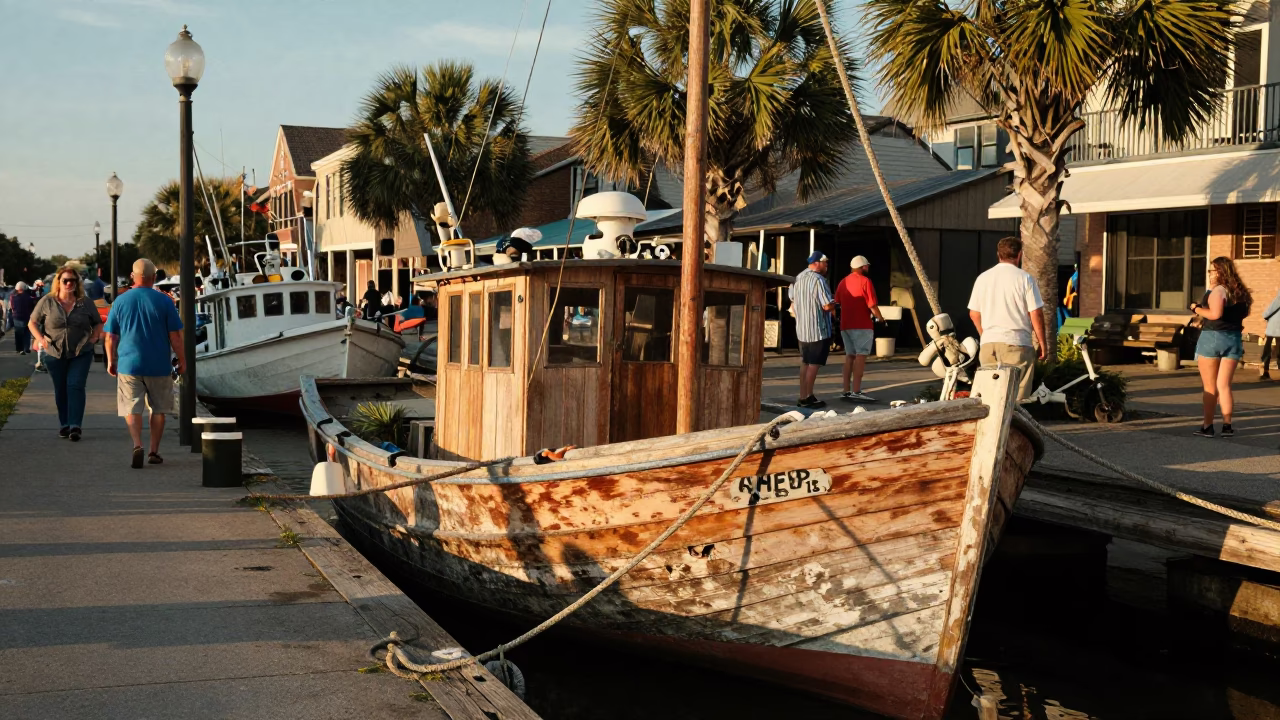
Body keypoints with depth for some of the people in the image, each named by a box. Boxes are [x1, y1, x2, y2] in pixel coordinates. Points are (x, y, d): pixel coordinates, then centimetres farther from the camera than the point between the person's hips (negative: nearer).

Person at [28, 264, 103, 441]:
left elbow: (98, 324, 12)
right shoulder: (47, 302, -1)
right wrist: (41, 339, -6)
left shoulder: (85, 303, 0)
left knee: (75, 386, -11)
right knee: (60, 390, 9)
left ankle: (75, 426, -13)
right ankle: (64, 424, 20)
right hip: (55, 354, 1)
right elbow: (32, 323, 8)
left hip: (81, 353, -1)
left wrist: (93, 338, -5)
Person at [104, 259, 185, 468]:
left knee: (132, 408, 4)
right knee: (158, 409, 13)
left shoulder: (121, 301, 1)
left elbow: (110, 336, 5)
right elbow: (175, 336, -5)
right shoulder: (164, 301, -5)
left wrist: (111, 361, 17)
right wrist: (182, 361, 5)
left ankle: (137, 445, -17)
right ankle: (154, 452, 17)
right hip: (158, 366, 0)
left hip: (129, 364, 1)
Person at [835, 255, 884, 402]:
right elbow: (872, 304, -13)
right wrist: (879, 317, 2)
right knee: (861, 356, -7)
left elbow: (837, 303, 16)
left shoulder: (843, 282, 13)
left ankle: (846, 391, 9)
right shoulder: (865, 281, -9)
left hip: (845, 325, 7)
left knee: (849, 356, 12)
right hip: (862, 325, -7)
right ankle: (856, 392, -14)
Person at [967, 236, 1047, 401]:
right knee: (1017, 395, -2)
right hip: (1016, 344, -5)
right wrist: (1042, 343, 3)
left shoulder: (983, 278, 8)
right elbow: (1036, 314, -7)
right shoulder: (1024, 278, -6)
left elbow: (974, 314, 12)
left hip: (988, 344, 5)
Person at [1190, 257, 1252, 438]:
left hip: (1212, 337, -6)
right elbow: (1244, 313, 20)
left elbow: (1215, 314, -26)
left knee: (1209, 386, 2)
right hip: (1234, 339, 6)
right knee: (1224, 385, 10)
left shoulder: (1218, 291, -13)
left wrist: (1196, 308, -11)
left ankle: (1208, 426, 2)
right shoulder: (1241, 293, 10)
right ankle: (1227, 425, 5)